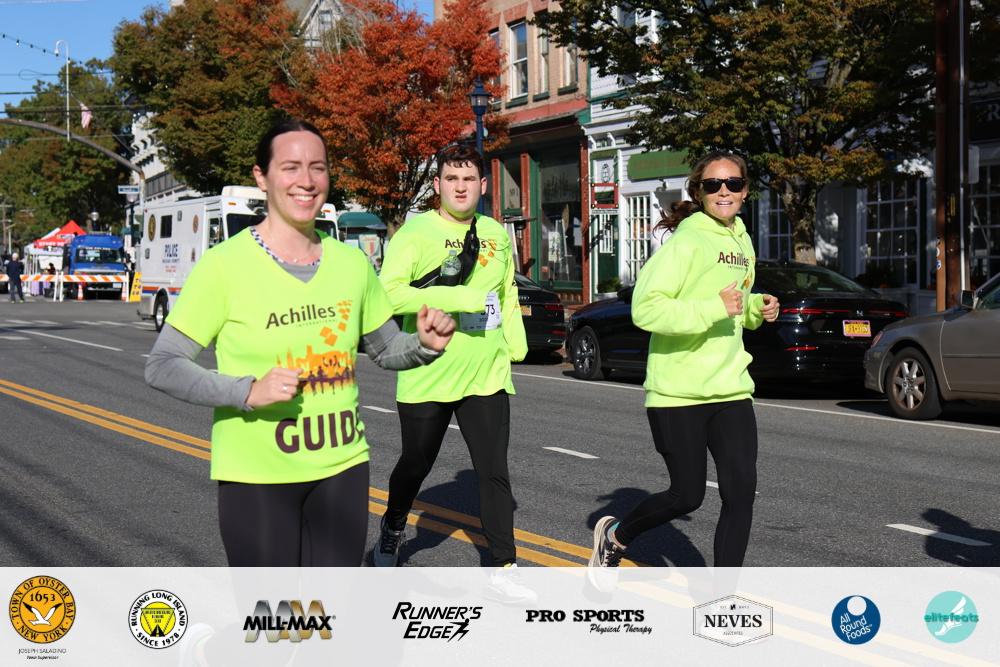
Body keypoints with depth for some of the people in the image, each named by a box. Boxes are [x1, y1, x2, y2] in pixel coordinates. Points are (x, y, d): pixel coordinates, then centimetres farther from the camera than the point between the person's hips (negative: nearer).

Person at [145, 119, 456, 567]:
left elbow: (386, 350, 17)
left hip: (342, 468, 4)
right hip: (256, 478, -4)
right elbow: (161, 367, -9)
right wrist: (248, 391, -22)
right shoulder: (224, 266, -9)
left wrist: (425, 344, -5)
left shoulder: (352, 263, 6)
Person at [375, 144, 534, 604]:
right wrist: (456, 298, -23)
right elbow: (389, 292, -18)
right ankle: (392, 532, 42)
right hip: (426, 376, -3)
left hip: (487, 376, 4)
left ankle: (503, 571, 3)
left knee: (494, 472, -2)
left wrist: (516, 345, 13)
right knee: (415, 465, 13)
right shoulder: (415, 232, -7)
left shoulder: (497, 235, 11)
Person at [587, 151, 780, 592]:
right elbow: (645, 309, -21)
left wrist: (757, 309, 9)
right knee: (686, 497, 1)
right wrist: (714, 309, -27)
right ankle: (615, 535, 30)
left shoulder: (741, 242, 15)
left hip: (731, 390, 7)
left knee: (741, 492, -3)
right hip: (678, 392, -7)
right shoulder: (685, 241, -11)